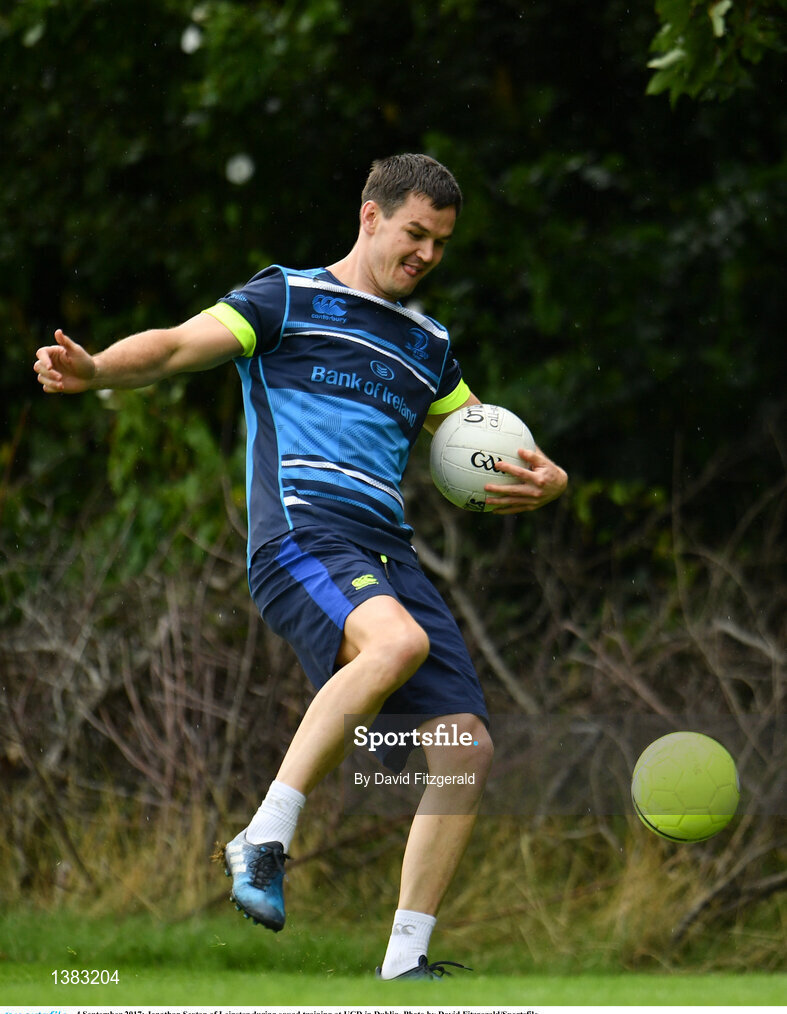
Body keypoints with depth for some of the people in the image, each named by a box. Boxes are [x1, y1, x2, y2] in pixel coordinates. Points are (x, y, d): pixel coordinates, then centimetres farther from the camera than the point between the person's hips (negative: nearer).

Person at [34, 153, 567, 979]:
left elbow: (492, 458, 30)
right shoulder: (287, 299, 10)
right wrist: (95, 369, -23)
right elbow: (176, 346, -1)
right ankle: (264, 839, -28)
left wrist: (543, 482, 5)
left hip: (387, 556, 7)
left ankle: (404, 964, 2)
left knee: (467, 748, -6)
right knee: (398, 641, -37)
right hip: (302, 533, -7)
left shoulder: (428, 347, 26)